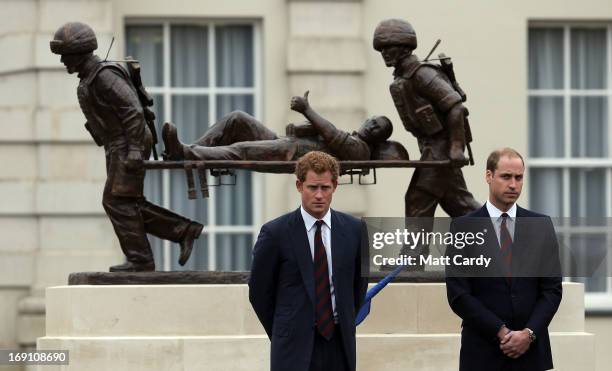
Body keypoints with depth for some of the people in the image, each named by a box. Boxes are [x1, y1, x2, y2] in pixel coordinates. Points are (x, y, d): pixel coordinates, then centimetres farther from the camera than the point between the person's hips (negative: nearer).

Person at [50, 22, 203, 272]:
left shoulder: (104, 75, -16)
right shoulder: (91, 77, 16)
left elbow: (133, 109, -23)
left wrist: (134, 149, -28)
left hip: (127, 148, -10)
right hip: (119, 148, 10)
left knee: (118, 202, -9)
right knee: (128, 205, 8)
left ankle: (139, 260, -6)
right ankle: (184, 231, 9)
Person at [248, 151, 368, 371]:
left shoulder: (353, 230, 5)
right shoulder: (275, 233, -6)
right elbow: (259, 292, 2)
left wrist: (345, 325, 14)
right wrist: (281, 334, 7)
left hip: (339, 344, 4)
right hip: (295, 347, -3)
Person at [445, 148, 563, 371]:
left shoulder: (541, 225, 7)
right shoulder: (463, 227, 0)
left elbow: (552, 288, 5)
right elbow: (458, 294, -5)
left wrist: (529, 333, -9)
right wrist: (502, 332, -12)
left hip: (531, 350, 2)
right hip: (483, 351, -2)